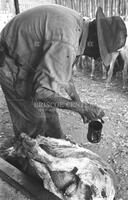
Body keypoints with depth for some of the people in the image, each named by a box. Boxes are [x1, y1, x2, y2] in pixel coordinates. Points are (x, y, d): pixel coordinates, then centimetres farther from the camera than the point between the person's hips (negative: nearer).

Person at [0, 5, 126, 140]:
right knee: (34, 120, 0)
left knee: (48, 106, 16)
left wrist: (78, 102, 8)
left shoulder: (77, 22, -4)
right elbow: (42, 92, -33)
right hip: (12, 66, -9)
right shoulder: (65, 43, -35)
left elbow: (64, 69, 7)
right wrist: (82, 107, -24)